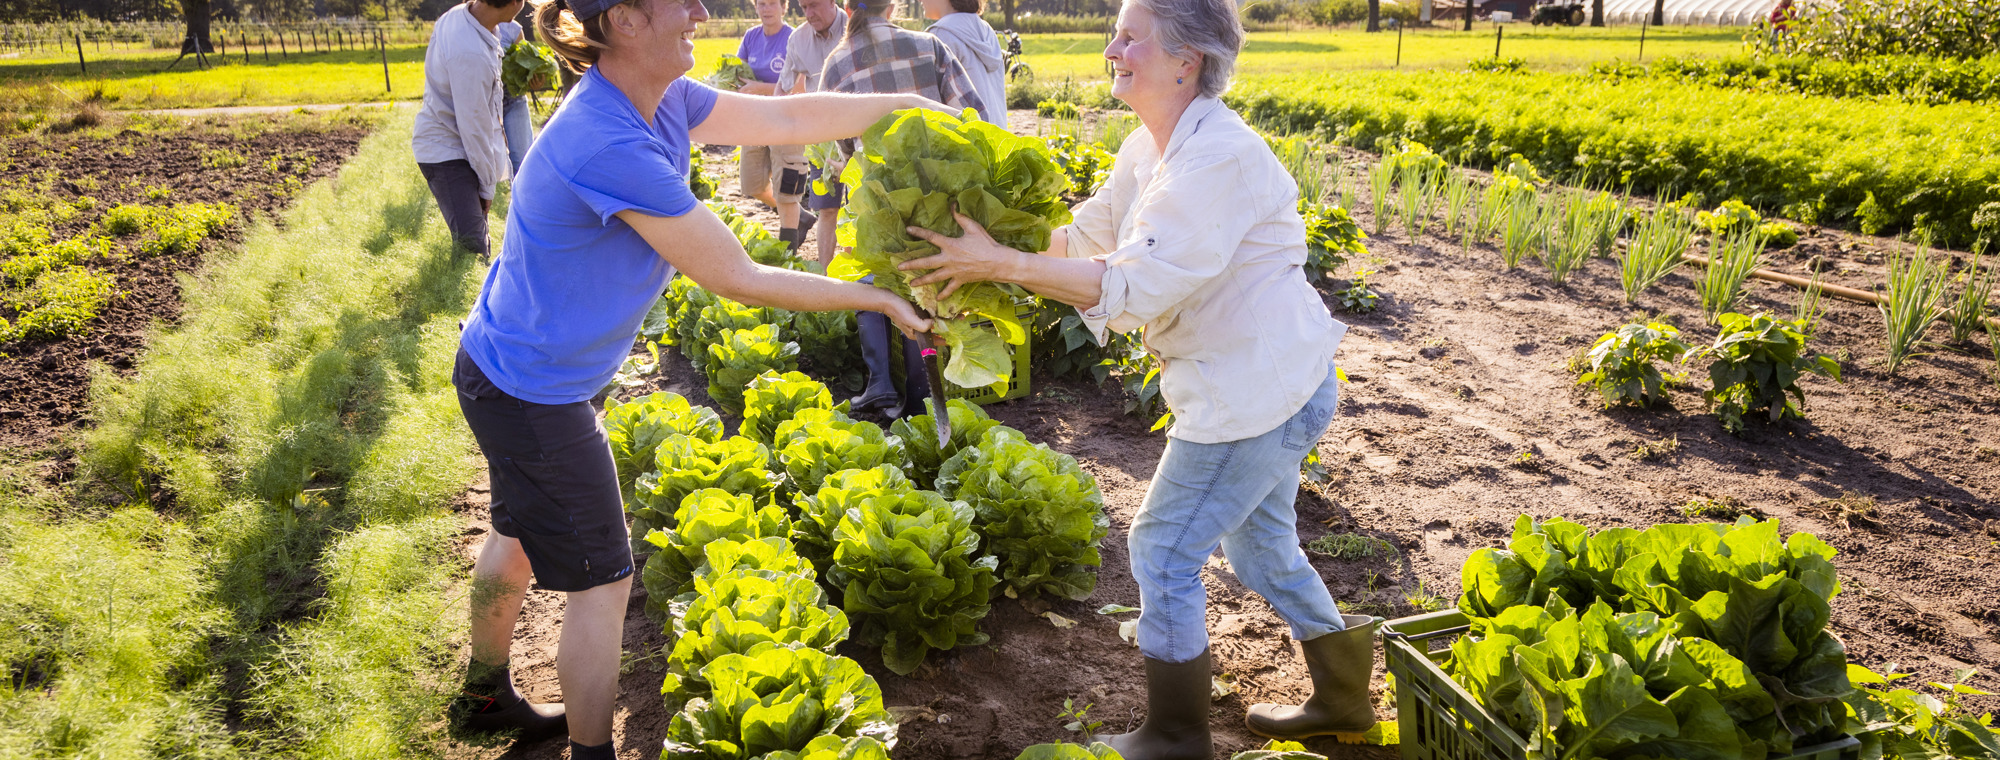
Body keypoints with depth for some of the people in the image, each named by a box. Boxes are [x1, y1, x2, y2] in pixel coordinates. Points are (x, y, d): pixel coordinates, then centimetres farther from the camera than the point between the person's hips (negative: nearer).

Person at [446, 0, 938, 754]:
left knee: (521, 538, 28)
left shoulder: (660, 101, -6)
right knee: (601, 582, 4)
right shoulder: (610, 147, -33)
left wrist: (918, 102, 3)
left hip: (507, 370, 10)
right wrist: (874, 297, -17)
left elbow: (789, 118, 2)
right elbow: (736, 279, -26)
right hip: (532, 393, -10)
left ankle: (485, 697, 51)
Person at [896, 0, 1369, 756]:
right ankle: (1342, 698, 43)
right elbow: (1087, 234, 9)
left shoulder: (1218, 158, -25)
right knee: (1259, 545, 23)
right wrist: (995, 240, -5)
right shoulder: (1151, 149, 6)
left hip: (1257, 392, -10)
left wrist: (1002, 263, -31)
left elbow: (1136, 287, -31)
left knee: (1163, 552, 1)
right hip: (1268, 381, 10)